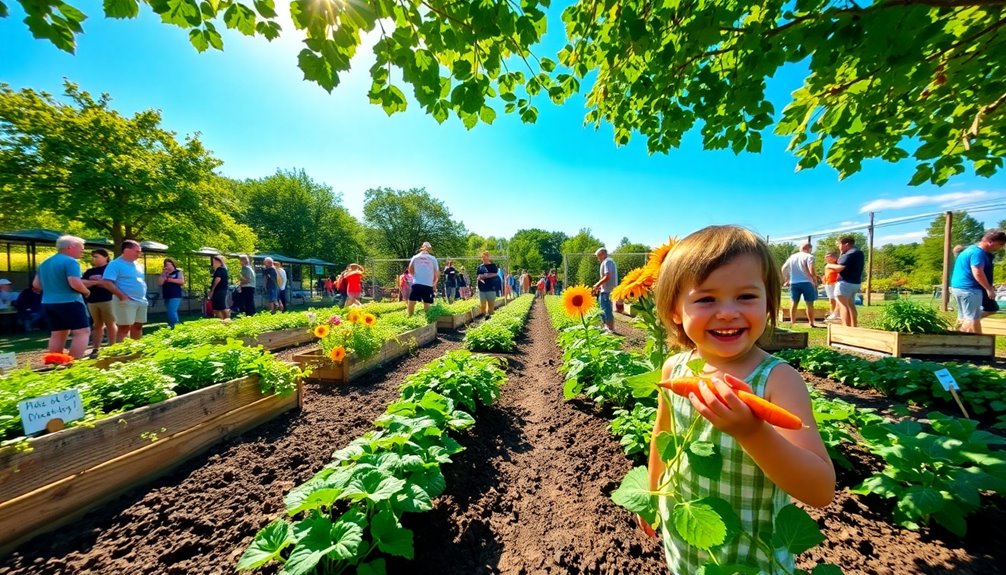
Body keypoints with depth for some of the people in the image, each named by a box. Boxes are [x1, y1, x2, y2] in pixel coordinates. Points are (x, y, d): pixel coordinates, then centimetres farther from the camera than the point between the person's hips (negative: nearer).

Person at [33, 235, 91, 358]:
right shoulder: (70, 261, -13)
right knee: (83, 332, -7)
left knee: (57, 335, 14)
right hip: (69, 302, -9)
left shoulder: (44, 263, 16)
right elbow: (75, 283, -23)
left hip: (48, 303, 9)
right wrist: (86, 291, -6)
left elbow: (36, 284, 22)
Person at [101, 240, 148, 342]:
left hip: (142, 301, 7)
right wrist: (121, 295, -18)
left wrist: (143, 296, 13)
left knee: (138, 326, 13)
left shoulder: (138, 264, 15)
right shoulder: (115, 264, -9)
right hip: (126, 301, -7)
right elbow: (106, 282, -17)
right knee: (124, 327, -4)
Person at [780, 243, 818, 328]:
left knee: (794, 303, 9)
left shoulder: (792, 257, 12)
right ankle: (811, 323, 8)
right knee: (809, 303, 4)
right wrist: (815, 281, -2)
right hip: (806, 282, -4)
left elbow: (783, 269, 15)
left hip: (793, 283, 4)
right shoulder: (809, 256, -5)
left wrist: (786, 280, 22)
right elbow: (811, 271, -14)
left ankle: (792, 322, 9)